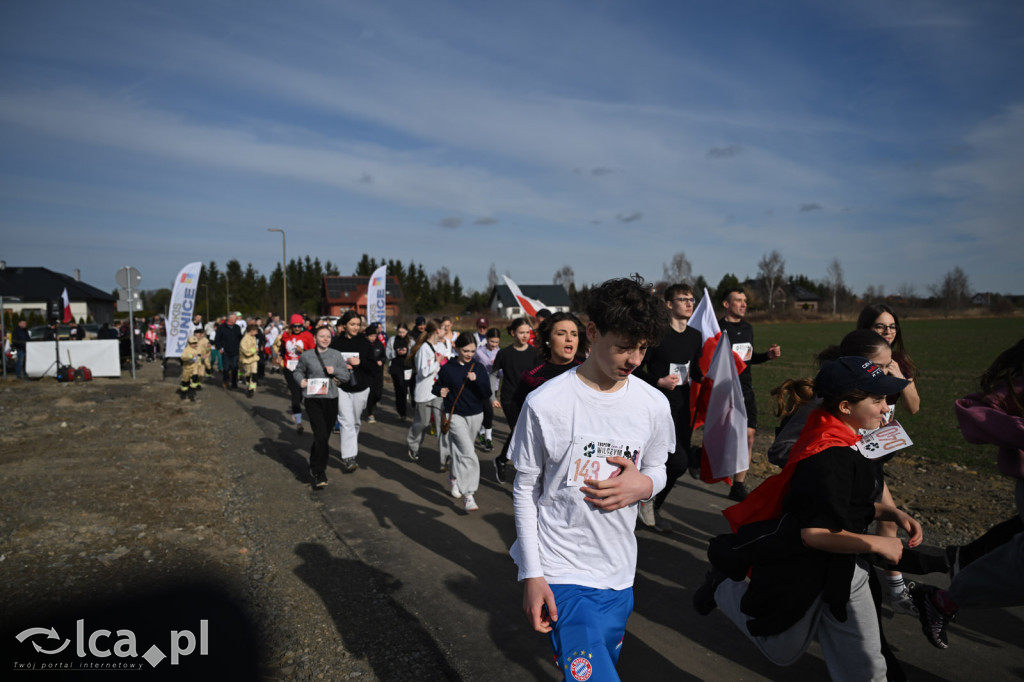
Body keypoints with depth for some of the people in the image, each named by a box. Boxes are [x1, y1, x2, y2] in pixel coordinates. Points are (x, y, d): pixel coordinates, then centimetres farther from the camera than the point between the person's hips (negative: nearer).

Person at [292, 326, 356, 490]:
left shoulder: (336, 355, 5)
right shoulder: (306, 355, 2)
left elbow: (347, 376, 6)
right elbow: (297, 371, 17)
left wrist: (335, 371, -12)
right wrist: (301, 380, -3)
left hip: (331, 399, 3)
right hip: (313, 399, -3)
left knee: (324, 437, 12)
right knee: (321, 436, -14)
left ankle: (315, 470, 32)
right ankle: (319, 473, -2)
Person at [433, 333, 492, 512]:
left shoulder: (478, 368, -1)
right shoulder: (447, 368, -7)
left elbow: (487, 395, -5)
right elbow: (437, 387, 4)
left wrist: (477, 381, -21)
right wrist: (440, 391, -18)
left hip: (475, 415, 4)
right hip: (455, 415, -4)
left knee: (461, 451, 19)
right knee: (468, 452, -16)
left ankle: (454, 477, 46)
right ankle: (468, 495, -13)